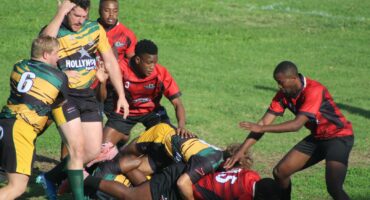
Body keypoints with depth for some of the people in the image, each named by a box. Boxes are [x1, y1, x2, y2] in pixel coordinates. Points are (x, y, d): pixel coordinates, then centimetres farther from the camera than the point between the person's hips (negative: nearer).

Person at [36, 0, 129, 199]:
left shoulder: (95, 29, 3)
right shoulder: (54, 30, -10)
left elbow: (110, 62, 10)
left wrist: (121, 96, 7)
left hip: (87, 94, 6)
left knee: (93, 151, 6)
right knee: (77, 147, -15)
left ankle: (50, 178, 24)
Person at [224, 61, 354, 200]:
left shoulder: (314, 90, -28)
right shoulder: (283, 95, -6)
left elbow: (297, 124, -33)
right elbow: (264, 123, -7)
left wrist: (262, 128, -31)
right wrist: (240, 153, -13)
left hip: (339, 136, -8)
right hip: (317, 137, 8)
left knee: (333, 187, -26)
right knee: (280, 172, 3)